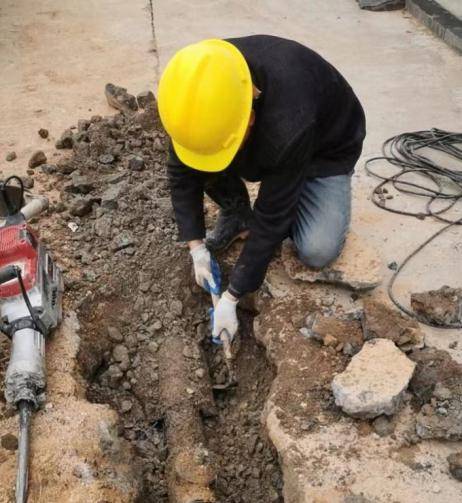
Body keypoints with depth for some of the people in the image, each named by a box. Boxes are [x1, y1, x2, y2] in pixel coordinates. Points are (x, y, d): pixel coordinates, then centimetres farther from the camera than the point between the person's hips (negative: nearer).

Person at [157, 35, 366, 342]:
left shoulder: (289, 124, -45)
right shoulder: (202, 86, -28)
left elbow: (271, 218, -36)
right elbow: (181, 171, -16)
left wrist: (231, 296, -29)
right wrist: (197, 247, -20)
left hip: (326, 148, -4)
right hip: (261, 137, 4)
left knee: (318, 251, -21)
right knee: (203, 151, -25)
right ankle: (236, 214, 2)